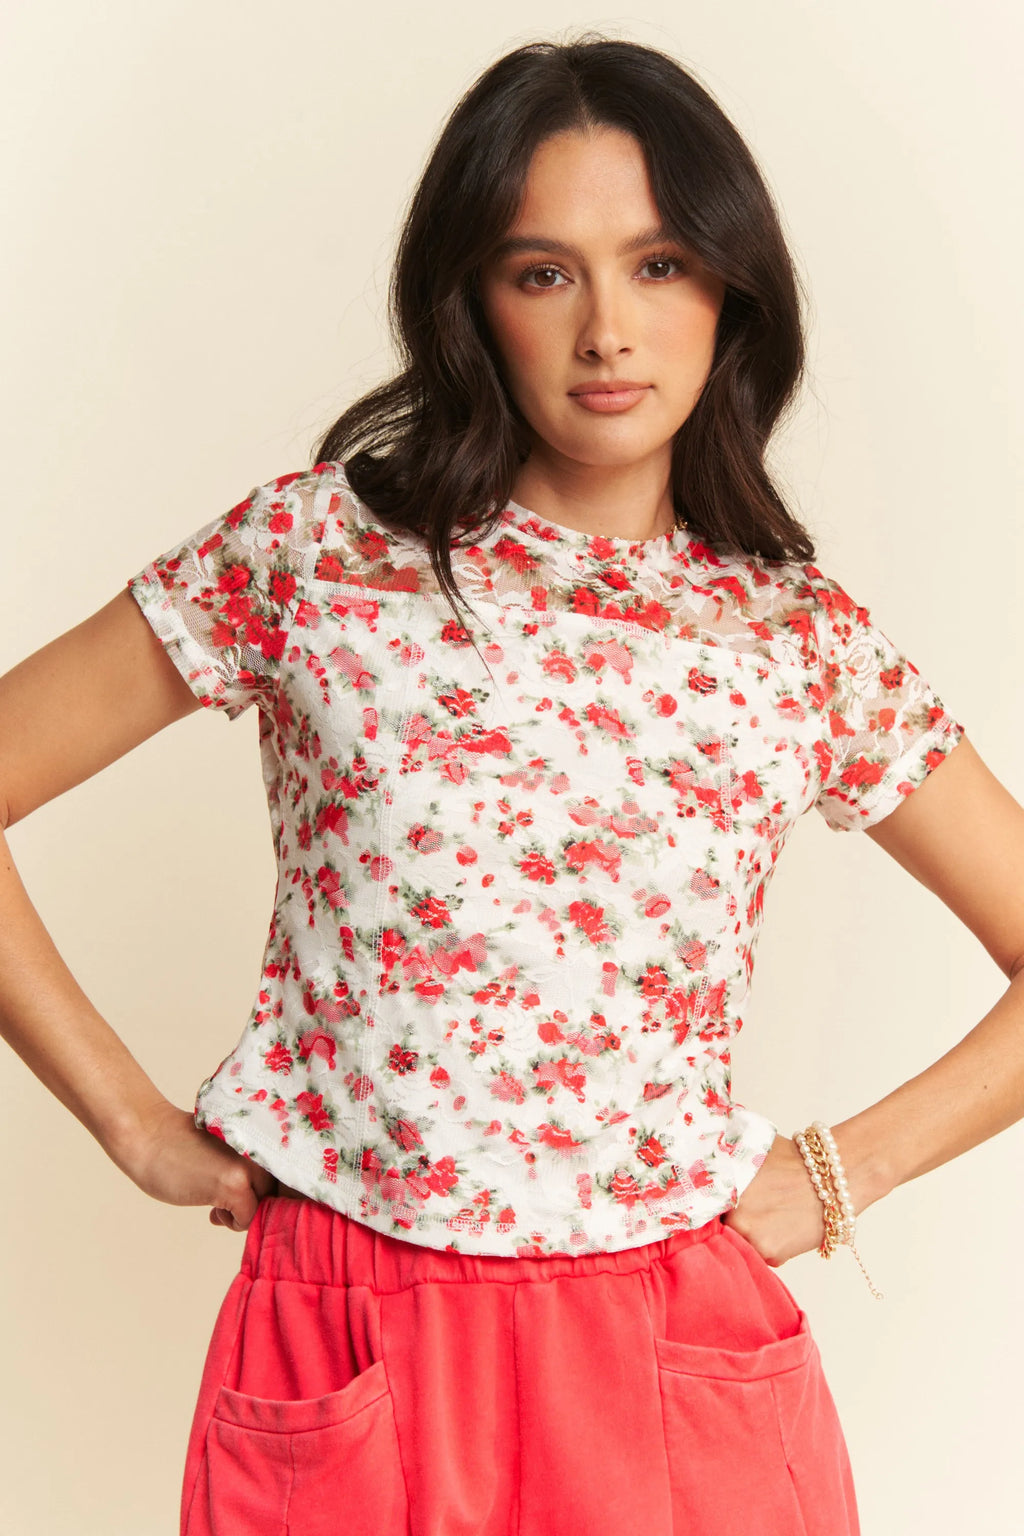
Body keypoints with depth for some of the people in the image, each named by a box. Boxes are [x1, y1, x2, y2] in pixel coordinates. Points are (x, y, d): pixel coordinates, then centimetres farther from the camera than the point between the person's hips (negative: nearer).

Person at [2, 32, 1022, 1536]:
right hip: (348, 1381, -1)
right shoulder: (311, 549, -4)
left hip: (678, 1375, 2)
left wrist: (842, 1172, 0)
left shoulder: (808, 644, 1)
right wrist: (140, 1126, -2)